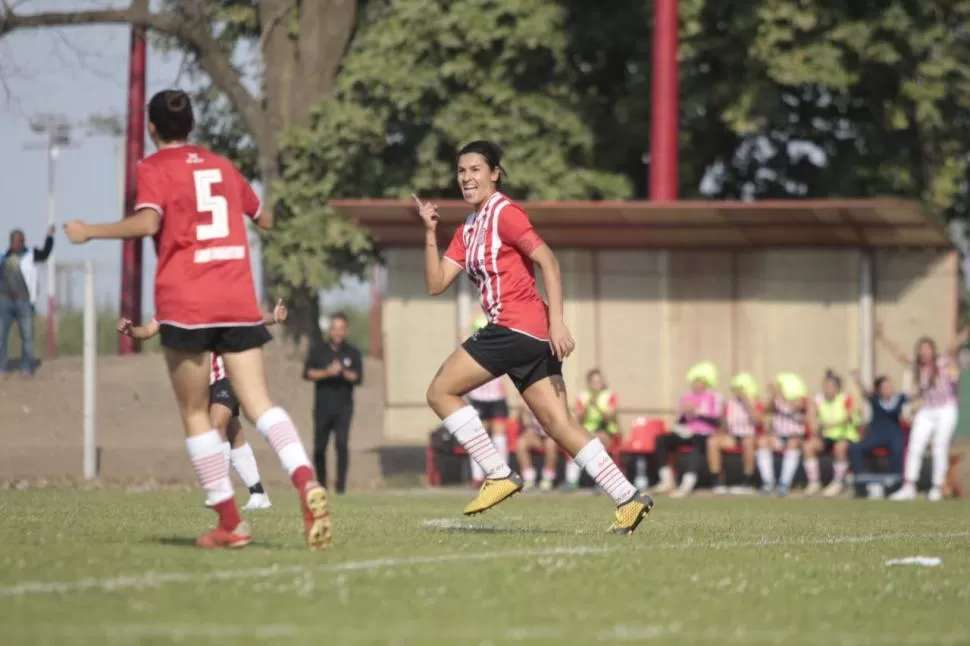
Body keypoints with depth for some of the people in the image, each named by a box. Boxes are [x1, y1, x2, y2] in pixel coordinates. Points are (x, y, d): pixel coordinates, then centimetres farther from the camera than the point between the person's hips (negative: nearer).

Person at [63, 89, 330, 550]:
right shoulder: (221, 166, 19)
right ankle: (305, 479, -30)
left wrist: (90, 232, -5)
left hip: (185, 304, -4)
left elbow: (147, 222, -16)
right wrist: (261, 217, 54)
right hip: (239, 302, 4)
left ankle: (230, 522, 2)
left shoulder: (154, 169, 2)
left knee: (195, 413, 7)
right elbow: (264, 219, 31)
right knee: (258, 403, -3)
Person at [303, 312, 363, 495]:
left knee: (342, 444, -15)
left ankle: (341, 484, -14)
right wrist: (327, 372, -18)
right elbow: (308, 373, -4)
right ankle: (321, 484, 18)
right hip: (322, 407, 1)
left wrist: (343, 372, -18)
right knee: (319, 447, 2)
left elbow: (358, 378, -1)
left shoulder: (353, 354, 9)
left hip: (344, 407, -1)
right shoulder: (318, 351, 9)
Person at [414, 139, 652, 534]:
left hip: (516, 328, -9)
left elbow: (547, 260, -14)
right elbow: (436, 284, 17)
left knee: (441, 392, -3)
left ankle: (499, 475, -5)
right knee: (560, 426, 3)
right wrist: (430, 232, 6)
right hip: (530, 338, 9)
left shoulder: (504, 214, -5)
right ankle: (628, 498, -3)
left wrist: (557, 322, -21)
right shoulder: (468, 229, 20)